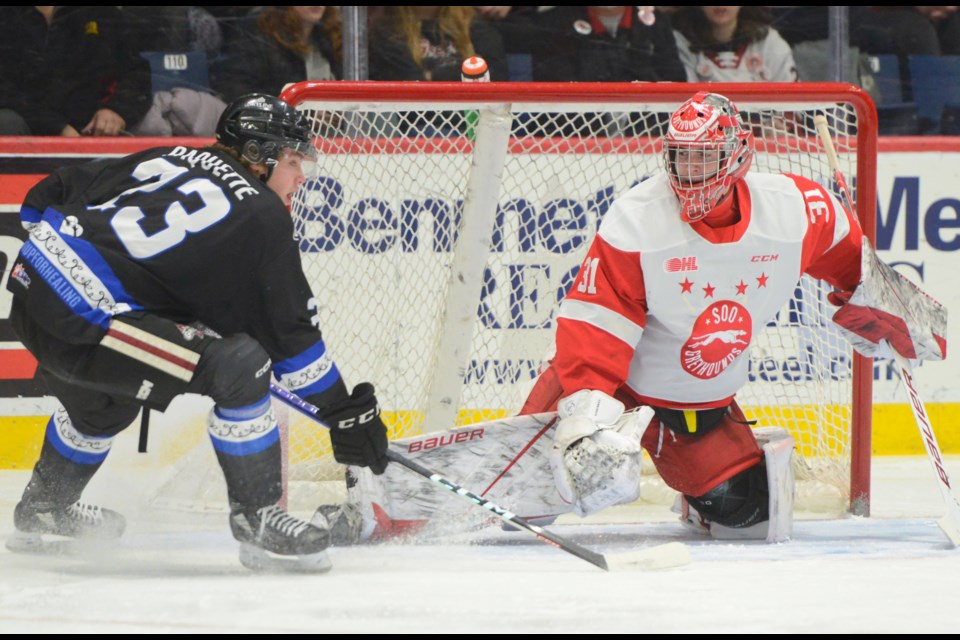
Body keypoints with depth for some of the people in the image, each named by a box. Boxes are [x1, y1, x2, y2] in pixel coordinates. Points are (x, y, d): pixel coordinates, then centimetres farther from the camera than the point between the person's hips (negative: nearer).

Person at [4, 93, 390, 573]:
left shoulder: (170, 158, 19)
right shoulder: (261, 215, -2)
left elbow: (49, 196, 22)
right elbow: (290, 334, 0)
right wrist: (346, 412, 7)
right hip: (82, 322, -9)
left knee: (105, 401, 36)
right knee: (239, 366, -13)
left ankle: (41, 511, 55)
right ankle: (257, 521, -5)